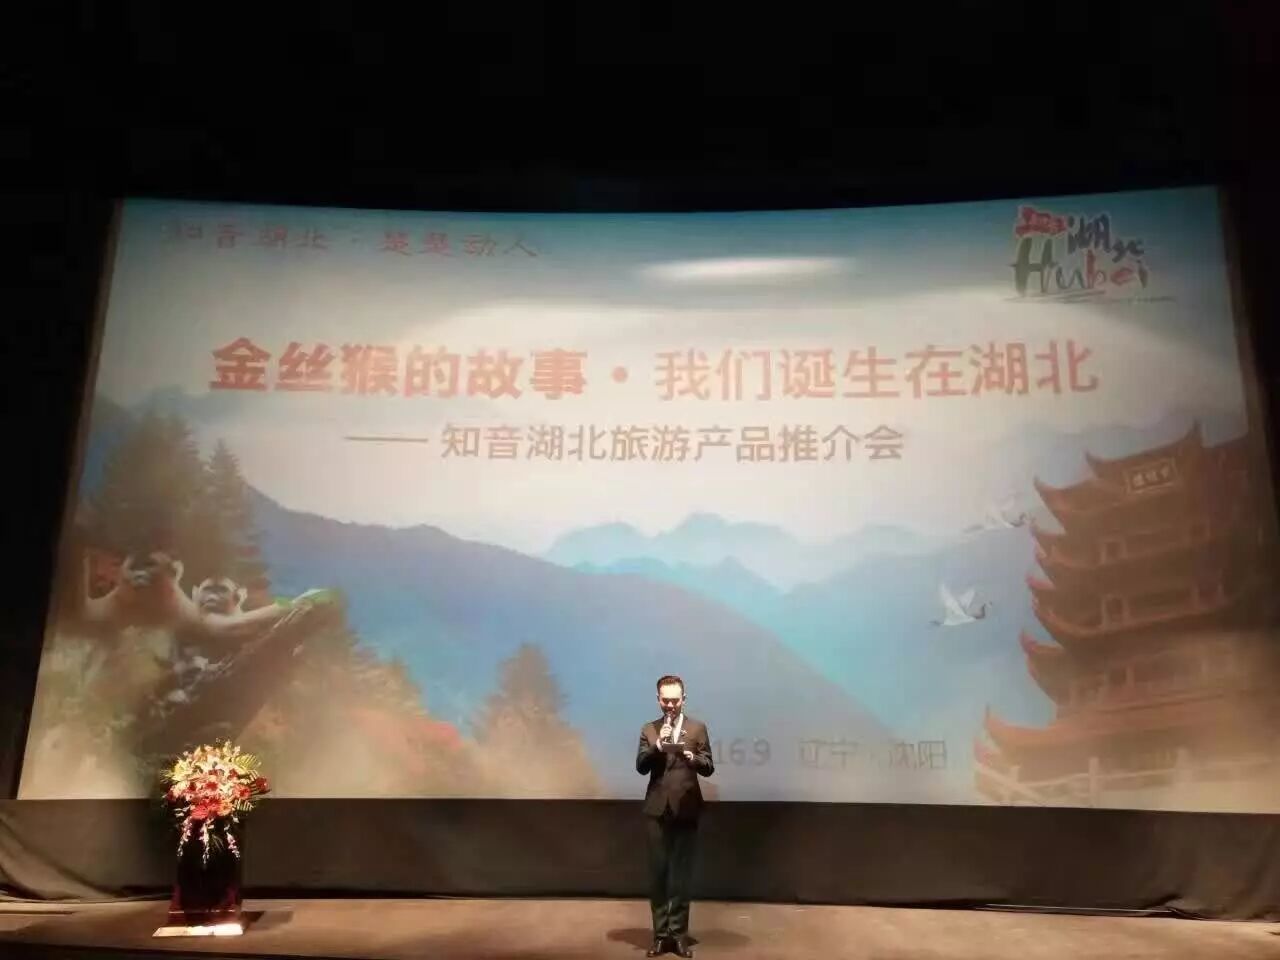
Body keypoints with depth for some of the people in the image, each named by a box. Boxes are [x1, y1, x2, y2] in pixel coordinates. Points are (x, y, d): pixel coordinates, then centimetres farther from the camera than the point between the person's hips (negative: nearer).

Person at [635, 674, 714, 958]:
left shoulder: (697, 728, 4)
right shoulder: (649, 729, 7)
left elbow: (709, 767, 1)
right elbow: (641, 766, -2)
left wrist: (692, 758, -20)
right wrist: (658, 744, -17)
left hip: (686, 809, -1)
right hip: (657, 809, 1)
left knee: (681, 873, 2)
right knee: (657, 872, 4)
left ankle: (679, 933, 13)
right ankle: (661, 932, 14)